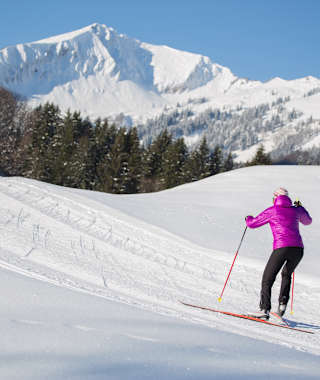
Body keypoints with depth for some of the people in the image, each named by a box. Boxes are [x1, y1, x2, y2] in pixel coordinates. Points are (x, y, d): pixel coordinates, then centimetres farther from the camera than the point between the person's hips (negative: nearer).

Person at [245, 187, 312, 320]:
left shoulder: (272, 211, 7)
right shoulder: (296, 210, 17)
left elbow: (252, 224, 13)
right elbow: (308, 221, 38)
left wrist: (248, 218, 37)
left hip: (281, 248, -4)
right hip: (298, 249, 4)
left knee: (267, 279, 5)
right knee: (286, 274, 29)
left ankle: (265, 309, -12)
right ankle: (282, 303, 12)